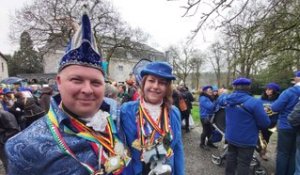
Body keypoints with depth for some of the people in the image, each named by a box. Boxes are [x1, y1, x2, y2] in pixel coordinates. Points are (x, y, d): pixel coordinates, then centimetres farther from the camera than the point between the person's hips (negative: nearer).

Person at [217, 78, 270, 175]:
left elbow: (220, 100, 17)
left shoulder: (227, 99, -8)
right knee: (243, 163, 11)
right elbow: (265, 123, -17)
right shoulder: (254, 102, -24)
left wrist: (223, 93, 35)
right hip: (246, 140, -5)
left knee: (231, 158, 23)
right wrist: (255, 125, 4)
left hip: (231, 137, 5)